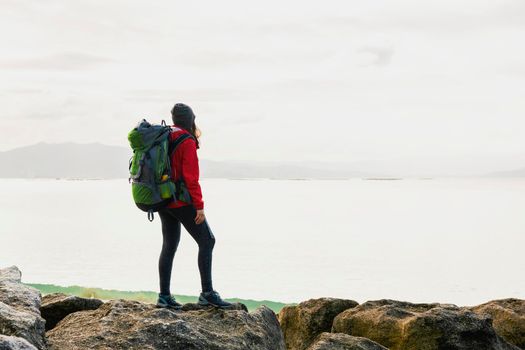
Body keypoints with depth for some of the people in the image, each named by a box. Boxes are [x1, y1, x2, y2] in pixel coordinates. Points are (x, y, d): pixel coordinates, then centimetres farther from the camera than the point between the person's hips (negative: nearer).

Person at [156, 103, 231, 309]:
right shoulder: (187, 142, -14)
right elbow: (190, 177, -18)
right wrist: (199, 205, -15)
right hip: (181, 202, -8)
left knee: (169, 246, 12)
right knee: (207, 241, -2)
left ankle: (164, 296, 13)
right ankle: (207, 293, -5)